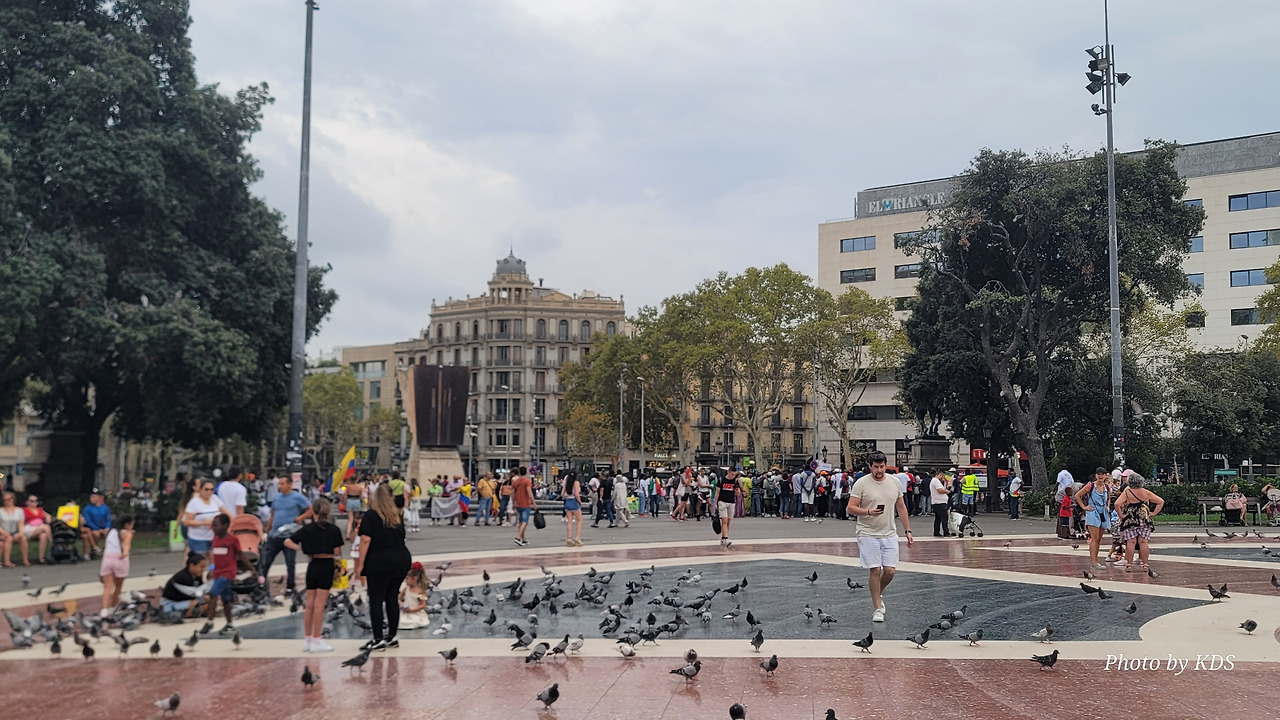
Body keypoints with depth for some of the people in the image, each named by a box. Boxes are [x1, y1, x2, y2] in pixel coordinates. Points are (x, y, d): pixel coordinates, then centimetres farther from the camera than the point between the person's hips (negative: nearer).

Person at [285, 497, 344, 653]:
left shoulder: (307, 529, 3)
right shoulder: (333, 529, -7)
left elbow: (288, 542, 2)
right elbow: (336, 552, -9)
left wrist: (302, 549, 4)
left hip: (312, 566, 4)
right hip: (326, 565, -4)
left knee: (310, 605, 11)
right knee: (319, 605, -3)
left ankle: (308, 640, 17)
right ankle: (316, 640, -1)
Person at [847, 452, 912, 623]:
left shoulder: (895, 482, 7)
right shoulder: (861, 483, -6)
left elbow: (901, 508, 15)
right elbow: (851, 508, -8)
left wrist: (908, 531, 13)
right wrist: (868, 512, -24)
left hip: (890, 534, 4)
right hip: (868, 534, -4)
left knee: (890, 571, -2)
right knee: (875, 570, -6)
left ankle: (877, 592, 29)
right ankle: (877, 609, 7)